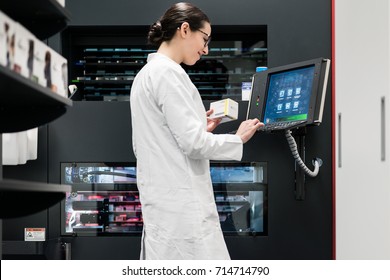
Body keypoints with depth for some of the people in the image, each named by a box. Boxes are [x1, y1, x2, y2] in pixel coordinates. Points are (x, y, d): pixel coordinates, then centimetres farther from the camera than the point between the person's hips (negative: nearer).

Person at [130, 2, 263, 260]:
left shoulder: (147, 73, 17)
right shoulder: (168, 73, -13)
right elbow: (193, 143, -16)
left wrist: (201, 128, 17)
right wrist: (238, 138, -3)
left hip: (165, 198, 10)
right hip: (181, 201, -10)